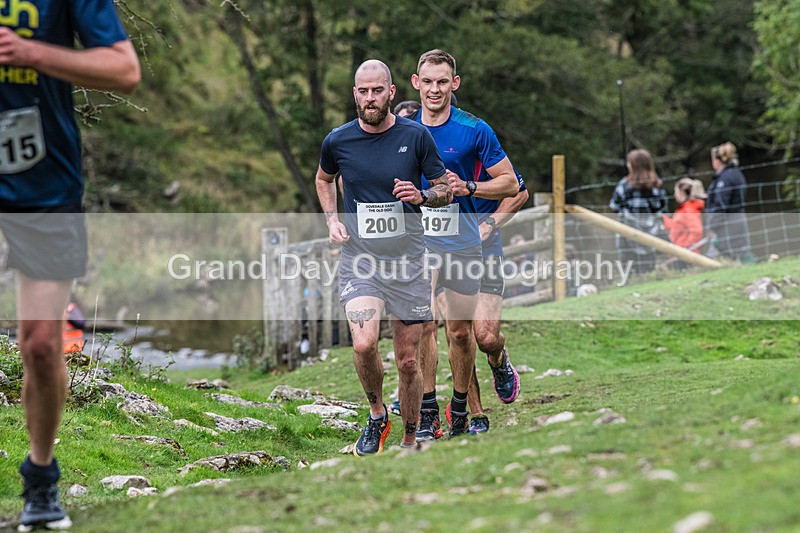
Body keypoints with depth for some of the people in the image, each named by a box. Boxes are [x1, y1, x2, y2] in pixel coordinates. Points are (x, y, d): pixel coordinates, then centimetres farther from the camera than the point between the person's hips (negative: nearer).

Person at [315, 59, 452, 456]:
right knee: (364, 344, -22)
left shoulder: (416, 136, -3)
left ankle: (409, 442, 22)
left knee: (408, 361, 4)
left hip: (407, 261, 0)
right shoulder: (337, 141, -1)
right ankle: (377, 415, 6)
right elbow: (324, 179, 21)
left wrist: (421, 196, -15)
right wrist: (331, 219, 5)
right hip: (359, 259, 0)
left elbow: (446, 190, 7)